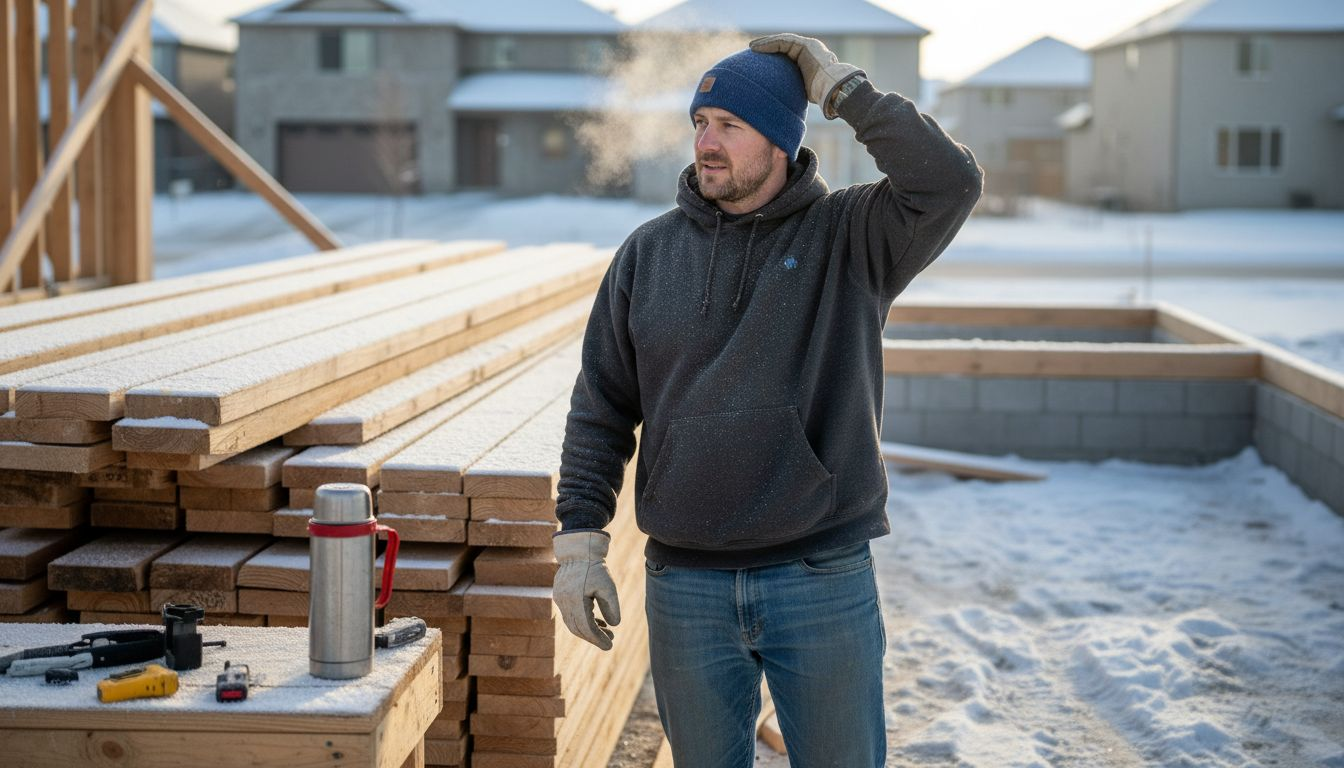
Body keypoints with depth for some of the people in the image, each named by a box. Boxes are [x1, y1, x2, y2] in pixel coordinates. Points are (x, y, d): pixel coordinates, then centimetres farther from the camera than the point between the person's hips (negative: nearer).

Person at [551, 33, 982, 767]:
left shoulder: (851, 237, -2)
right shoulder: (648, 253, 4)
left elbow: (950, 184, -21)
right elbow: (600, 411, 5)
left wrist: (842, 88, -16)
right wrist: (579, 542, -1)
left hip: (824, 580, -2)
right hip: (686, 588, 2)